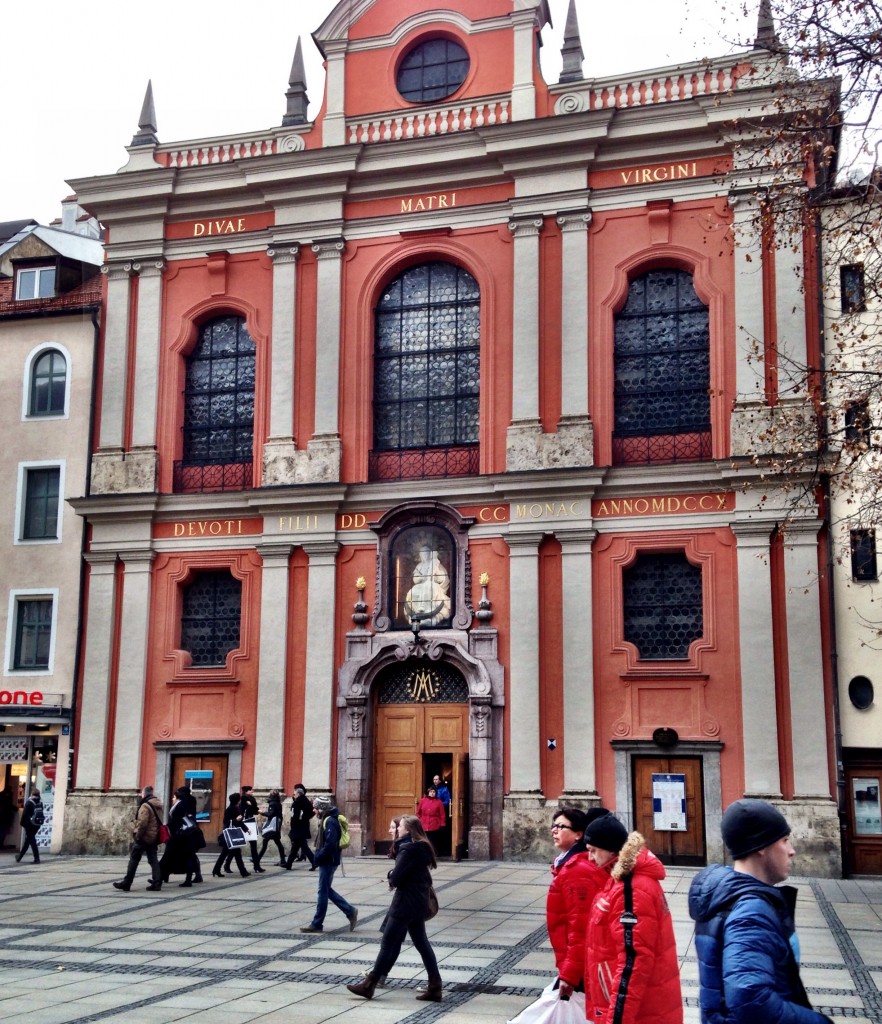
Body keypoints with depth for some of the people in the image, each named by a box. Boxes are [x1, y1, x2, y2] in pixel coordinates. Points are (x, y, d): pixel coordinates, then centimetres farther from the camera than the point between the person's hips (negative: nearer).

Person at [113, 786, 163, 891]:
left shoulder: (145, 806, -16)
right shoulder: (158, 805, 12)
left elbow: (142, 823, -24)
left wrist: (137, 835, -15)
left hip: (144, 837, -8)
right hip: (154, 838, 8)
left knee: (134, 860, 2)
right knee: (153, 860, 8)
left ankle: (126, 883, 7)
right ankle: (156, 883, 2)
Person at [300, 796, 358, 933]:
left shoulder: (329, 822, -19)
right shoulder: (326, 820, 12)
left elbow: (330, 844, -27)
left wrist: (318, 857, -19)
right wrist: (318, 855, 8)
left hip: (328, 861, -10)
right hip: (327, 861, 10)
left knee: (323, 892, 0)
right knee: (326, 891, 15)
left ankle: (317, 924, 8)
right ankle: (350, 911, 18)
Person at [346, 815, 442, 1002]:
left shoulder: (408, 849, -19)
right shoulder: (421, 847, 10)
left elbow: (396, 878, -21)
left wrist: (391, 876, 0)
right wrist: (395, 877, -2)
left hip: (406, 901, -9)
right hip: (419, 902, 9)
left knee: (388, 943, 1)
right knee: (421, 943, 12)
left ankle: (369, 984, 11)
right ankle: (434, 986, 11)